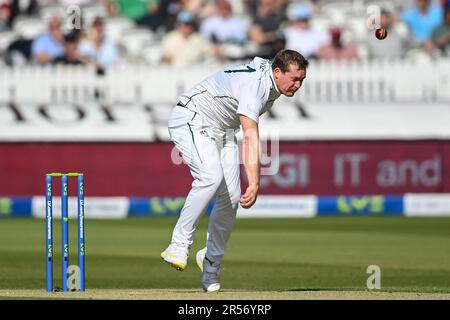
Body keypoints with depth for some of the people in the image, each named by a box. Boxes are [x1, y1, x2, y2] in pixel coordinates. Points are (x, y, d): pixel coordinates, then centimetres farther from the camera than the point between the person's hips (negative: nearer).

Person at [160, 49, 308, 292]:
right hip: (190, 120, -9)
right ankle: (179, 245, -29)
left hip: (222, 130, 9)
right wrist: (254, 183, -51)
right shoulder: (254, 84, -31)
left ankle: (211, 262, 10)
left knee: (231, 197, -3)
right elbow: (250, 136, -42)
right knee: (211, 176, -33)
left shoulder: (272, 83, -1)